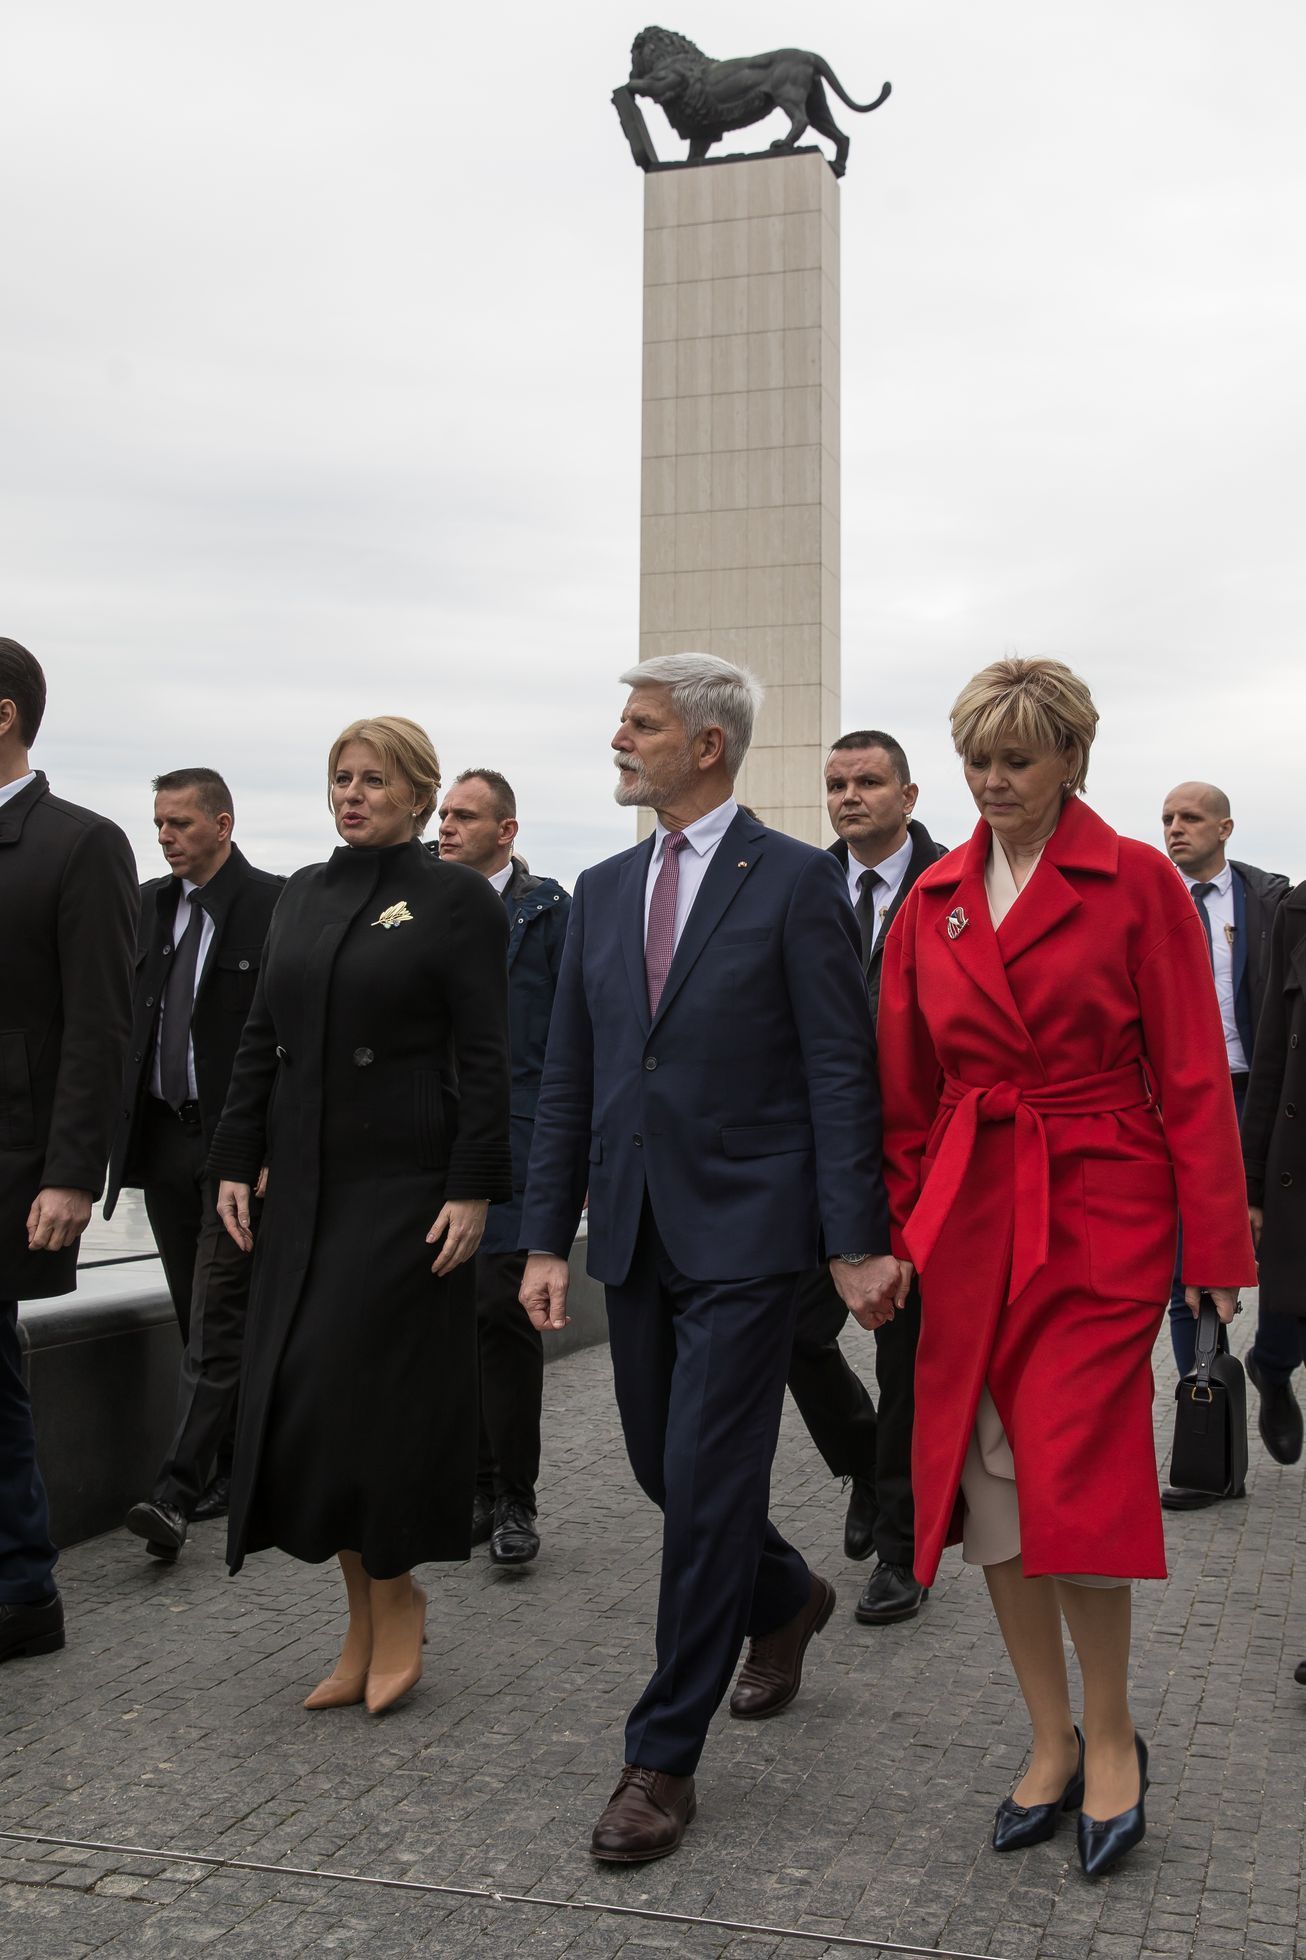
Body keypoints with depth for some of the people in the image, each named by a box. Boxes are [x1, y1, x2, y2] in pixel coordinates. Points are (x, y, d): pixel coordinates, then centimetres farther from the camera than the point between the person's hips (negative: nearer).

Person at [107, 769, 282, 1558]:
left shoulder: (275, 904, -8)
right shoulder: (150, 904, 12)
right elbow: (131, 1017, 15)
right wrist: (122, 1125, 6)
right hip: (165, 1134, 7)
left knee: (218, 1322, -7)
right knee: (202, 1320, 13)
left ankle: (180, 1491, -9)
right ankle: (226, 1475, 23)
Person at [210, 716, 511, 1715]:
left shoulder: (457, 898, -5)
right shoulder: (306, 893, 13)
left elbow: (486, 1057, -9)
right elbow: (263, 1037, 14)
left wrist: (473, 1189, -15)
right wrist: (237, 1161, 8)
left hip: (405, 1184, -6)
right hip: (307, 1181, 6)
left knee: (367, 1390, -5)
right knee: (301, 1397, 6)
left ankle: (396, 1594, 17)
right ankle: (366, 1622, 19)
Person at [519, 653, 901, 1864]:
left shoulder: (794, 881, -6)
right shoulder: (602, 893, 11)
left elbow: (840, 1072, -9)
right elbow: (568, 1080, 11)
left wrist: (855, 1244, -14)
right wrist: (547, 1238, 6)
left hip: (745, 1231, -6)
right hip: (635, 1235, 6)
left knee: (704, 1485, -4)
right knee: (663, 1468, 15)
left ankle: (663, 1759, 8)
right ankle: (786, 1598, 44)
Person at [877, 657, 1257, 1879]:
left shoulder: (1136, 882, -4)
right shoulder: (934, 901, 8)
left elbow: (1191, 1071, -4)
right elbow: (904, 1087, 11)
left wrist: (1214, 1239, -7)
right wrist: (897, 1229, 7)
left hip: (1099, 1208, -4)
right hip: (970, 1214, 5)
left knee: (1071, 1474, -8)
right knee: (985, 1471, 6)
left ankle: (1111, 1737, 16)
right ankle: (1052, 1741, 22)